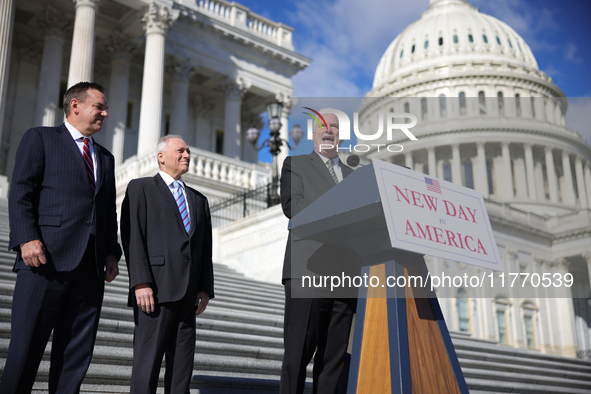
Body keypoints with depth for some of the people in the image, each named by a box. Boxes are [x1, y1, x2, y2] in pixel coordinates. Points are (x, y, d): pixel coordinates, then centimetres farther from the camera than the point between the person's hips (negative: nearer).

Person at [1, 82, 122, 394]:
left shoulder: (105, 158, 26)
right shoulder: (40, 138, 10)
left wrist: (112, 253, 7)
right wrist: (27, 238, -16)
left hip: (90, 265, 5)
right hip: (47, 259, -5)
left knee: (76, 356, 4)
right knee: (25, 350, -5)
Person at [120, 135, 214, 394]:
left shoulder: (198, 200, 23)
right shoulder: (140, 189, 6)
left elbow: (205, 248, 17)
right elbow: (132, 238, -5)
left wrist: (205, 288, 6)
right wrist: (141, 283, -16)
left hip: (187, 295, 6)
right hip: (155, 292, -5)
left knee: (182, 363, 6)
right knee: (148, 360, -6)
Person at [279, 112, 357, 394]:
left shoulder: (352, 175, 26)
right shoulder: (296, 164, 12)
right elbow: (292, 205, -5)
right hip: (308, 271, -5)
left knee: (335, 356, 5)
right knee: (298, 352, -7)